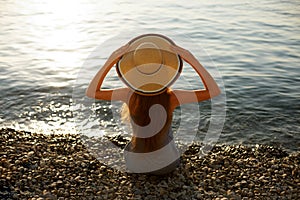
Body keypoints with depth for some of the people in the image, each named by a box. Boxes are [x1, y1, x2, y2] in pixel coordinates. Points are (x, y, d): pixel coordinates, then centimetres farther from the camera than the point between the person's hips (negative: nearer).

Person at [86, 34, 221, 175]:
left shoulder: (130, 94, -25)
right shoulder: (171, 97, -28)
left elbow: (91, 92, -13)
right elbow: (214, 91, -21)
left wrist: (110, 60, -20)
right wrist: (192, 59, -25)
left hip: (135, 165, 1)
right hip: (166, 164, -1)